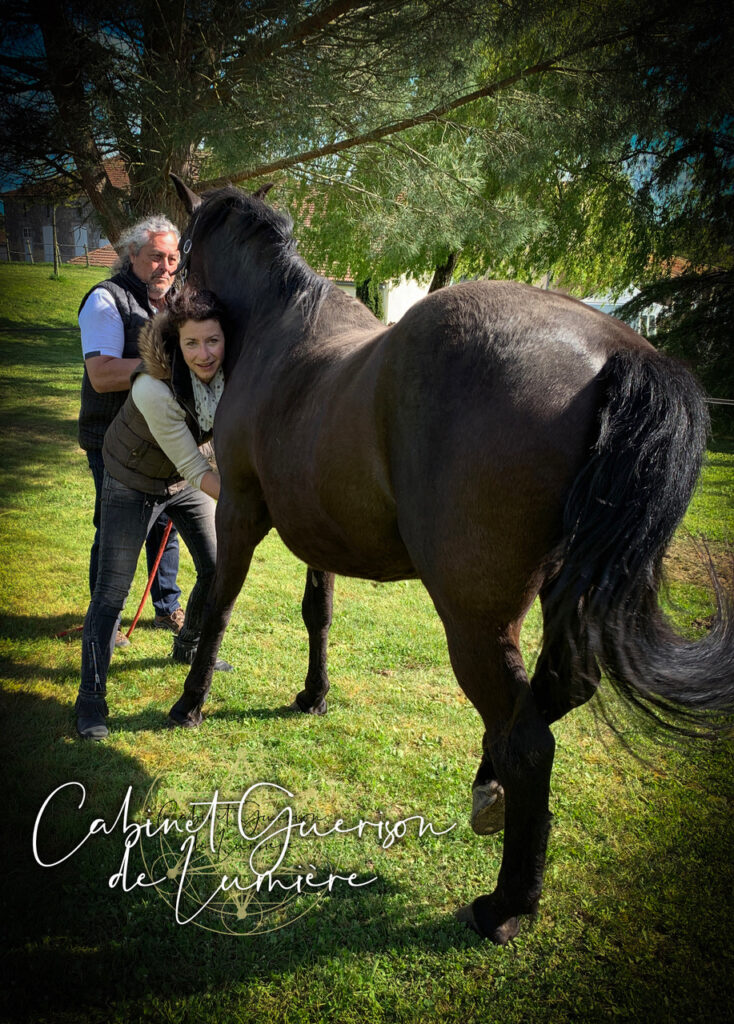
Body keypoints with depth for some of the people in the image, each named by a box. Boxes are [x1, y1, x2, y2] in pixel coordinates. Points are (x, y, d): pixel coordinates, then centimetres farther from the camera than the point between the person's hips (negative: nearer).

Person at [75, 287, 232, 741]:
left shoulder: (230, 375, -19)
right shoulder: (154, 390, -37)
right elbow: (198, 472, -32)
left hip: (186, 482, 6)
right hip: (133, 485, -6)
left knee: (218, 568, 9)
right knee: (112, 591, -5)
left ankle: (189, 647, 37)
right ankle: (91, 697, 7)